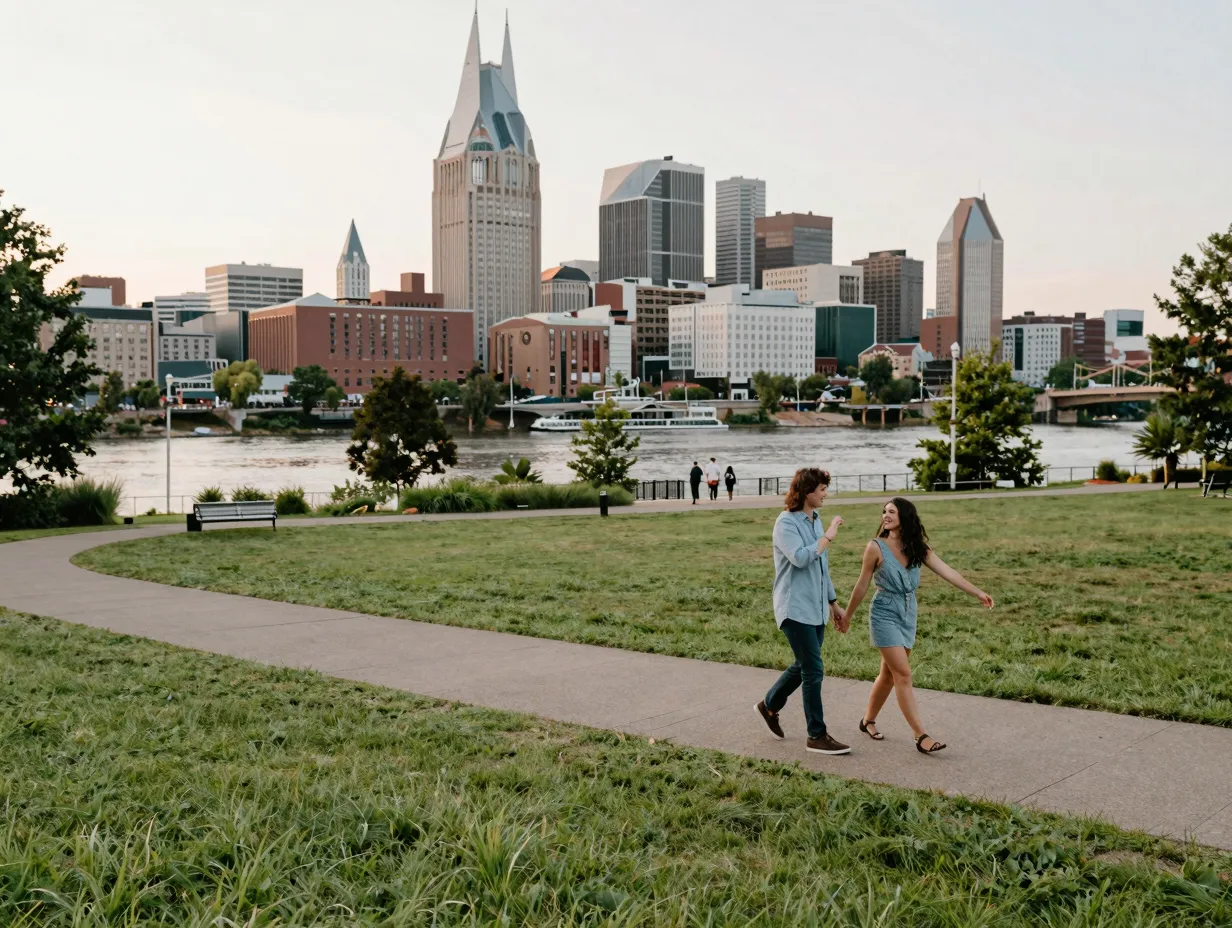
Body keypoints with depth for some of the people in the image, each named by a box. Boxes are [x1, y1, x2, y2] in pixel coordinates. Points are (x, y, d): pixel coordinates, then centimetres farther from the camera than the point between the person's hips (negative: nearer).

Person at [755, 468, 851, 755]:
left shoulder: (815, 521, 12)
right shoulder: (786, 523, -13)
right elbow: (801, 558, -28)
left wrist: (833, 602, 24)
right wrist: (829, 536, -19)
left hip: (816, 609, 8)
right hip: (795, 609, -8)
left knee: (803, 666, 16)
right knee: (813, 670, -6)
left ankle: (769, 705, 36)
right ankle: (817, 736, 2)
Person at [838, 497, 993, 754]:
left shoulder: (918, 548, 0)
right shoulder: (876, 547, -11)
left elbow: (946, 571, -6)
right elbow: (862, 585, -3)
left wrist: (977, 592, -14)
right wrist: (847, 615, 5)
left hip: (908, 616, 5)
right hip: (885, 615, -5)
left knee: (890, 673, 14)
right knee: (903, 674, -9)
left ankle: (868, 720, 33)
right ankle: (921, 736, -9)